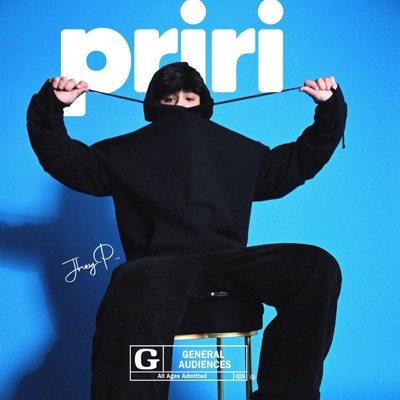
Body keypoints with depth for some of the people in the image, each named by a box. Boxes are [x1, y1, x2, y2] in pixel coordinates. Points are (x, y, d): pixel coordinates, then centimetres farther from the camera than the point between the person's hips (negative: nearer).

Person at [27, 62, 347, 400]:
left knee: (318, 267, -24)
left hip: (228, 258, 3)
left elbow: (301, 161, 36)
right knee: (132, 299, -43)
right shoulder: (126, 152, 26)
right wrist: (51, 107, 8)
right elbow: (62, 159, 23)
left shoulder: (240, 150, 32)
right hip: (161, 262, -3)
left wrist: (330, 107, 28)